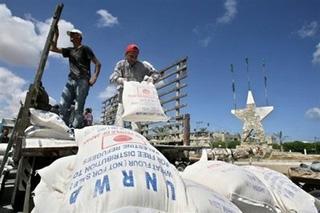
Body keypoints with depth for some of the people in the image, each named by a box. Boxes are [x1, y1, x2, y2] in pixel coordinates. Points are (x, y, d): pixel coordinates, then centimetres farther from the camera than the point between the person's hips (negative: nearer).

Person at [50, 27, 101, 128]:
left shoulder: (85, 49, 5)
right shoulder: (70, 50, 23)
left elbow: (98, 63, -1)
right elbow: (53, 48, 23)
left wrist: (95, 76, -14)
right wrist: (56, 35, 20)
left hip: (82, 81, -6)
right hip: (71, 80, 6)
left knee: (78, 108, -11)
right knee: (63, 105, -7)